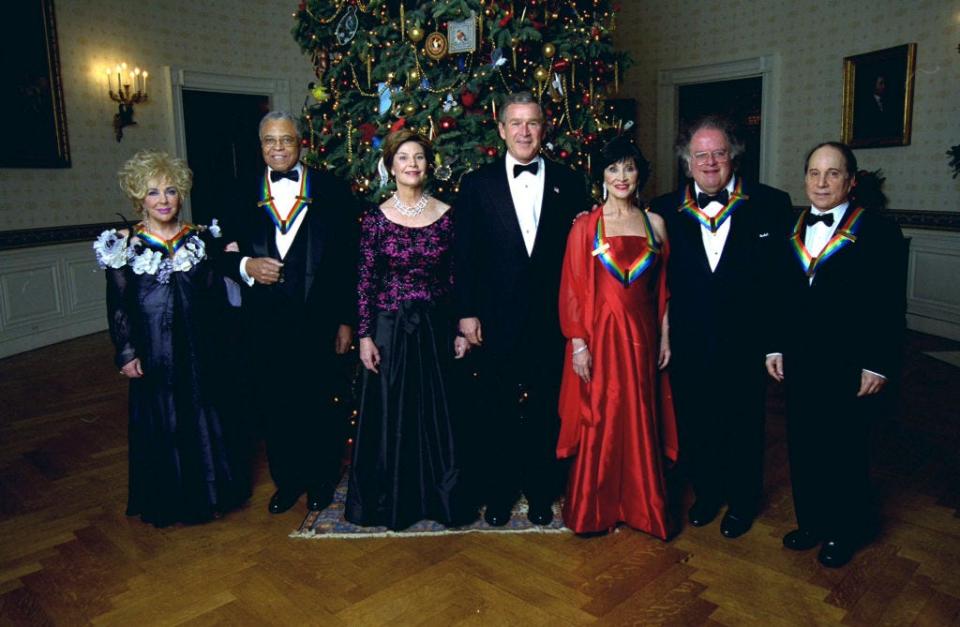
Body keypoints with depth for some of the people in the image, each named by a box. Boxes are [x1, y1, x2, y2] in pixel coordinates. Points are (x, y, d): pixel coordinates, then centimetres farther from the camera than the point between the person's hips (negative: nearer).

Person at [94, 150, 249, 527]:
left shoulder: (201, 239, 5)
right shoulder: (124, 245, -3)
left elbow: (216, 296, 5)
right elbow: (117, 307, -3)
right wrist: (126, 353, -7)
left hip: (198, 350, 2)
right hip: (152, 351, -2)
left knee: (205, 419, 12)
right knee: (161, 423, 8)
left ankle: (210, 491, 30)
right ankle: (168, 501, 25)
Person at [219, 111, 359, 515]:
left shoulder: (331, 190, 0)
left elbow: (348, 258, -2)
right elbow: (222, 254, 10)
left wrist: (347, 319, -4)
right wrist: (245, 266, -12)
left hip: (317, 320, -2)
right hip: (264, 325, 2)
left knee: (319, 403, 9)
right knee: (272, 406, 11)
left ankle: (321, 480, 30)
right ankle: (287, 479, 31)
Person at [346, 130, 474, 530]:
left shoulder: (446, 214, 1)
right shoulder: (376, 218, -2)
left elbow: (455, 277, 4)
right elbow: (365, 282, -2)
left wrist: (460, 329, 2)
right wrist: (365, 336, -6)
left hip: (435, 327, 1)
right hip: (390, 327, -1)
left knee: (438, 414, 9)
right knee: (390, 414, 8)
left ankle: (441, 496, 28)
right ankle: (392, 501, 27)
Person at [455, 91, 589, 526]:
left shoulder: (569, 184, 5)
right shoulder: (476, 184, 4)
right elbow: (463, 254, 2)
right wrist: (467, 312, -3)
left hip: (552, 321, 1)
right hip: (496, 322, 0)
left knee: (546, 410, 11)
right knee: (496, 411, 10)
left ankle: (541, 493, 29)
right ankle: (497, 494, 28)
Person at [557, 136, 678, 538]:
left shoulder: (654, 224, 7)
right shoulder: (586, 226, -3)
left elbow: (661, 287, 10)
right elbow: (573, 289, -5)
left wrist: (665, 337, 8)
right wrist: (578, 343, -9)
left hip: (642, 335, 3)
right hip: (600, 335, -3)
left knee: (641, 420, 11)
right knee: (598, 420, 6)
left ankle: (641, 505, 29)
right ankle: (593, 510, 24)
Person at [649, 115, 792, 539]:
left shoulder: (771, 205, -4)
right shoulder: (665, 211, 0)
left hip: (744, 344, -1)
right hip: (687, 345, 2)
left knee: (743, 426, 15)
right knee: (693, 425, 16)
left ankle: (742, 501, 37)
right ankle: (705, 492, 39)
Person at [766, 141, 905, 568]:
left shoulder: (878, 232, -7)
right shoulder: (791, 231, 7)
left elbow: (891, 306, -9)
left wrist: (878, 365, -12)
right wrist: (775, 347, 7)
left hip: (851, 369, -4)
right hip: (799, 364, 4)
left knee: (845, 449, 10)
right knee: (802, 445, 13)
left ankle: (845, 531, 30)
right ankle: (811, 521, 32)